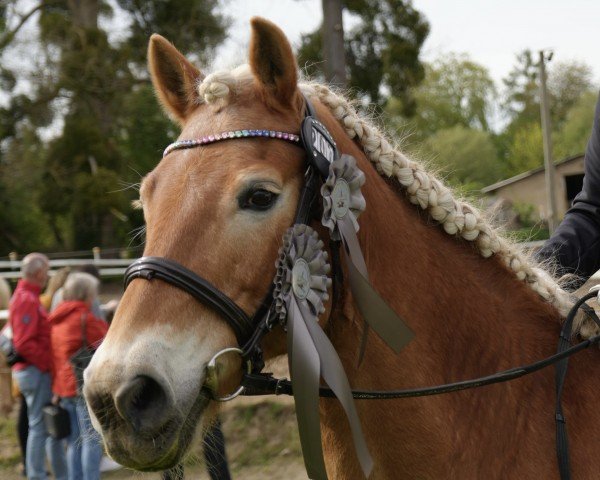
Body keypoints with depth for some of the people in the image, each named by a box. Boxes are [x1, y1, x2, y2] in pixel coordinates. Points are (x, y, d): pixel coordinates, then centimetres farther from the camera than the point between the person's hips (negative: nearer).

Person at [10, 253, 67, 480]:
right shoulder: (27, 300, -16)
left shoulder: (27, 297, 16)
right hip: (35, 371, -10)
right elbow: (24, 344, -23)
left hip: (37, 370, 10)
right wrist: (48, 363, -17)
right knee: (40, 426, -4)